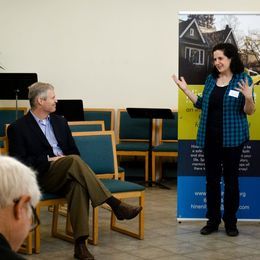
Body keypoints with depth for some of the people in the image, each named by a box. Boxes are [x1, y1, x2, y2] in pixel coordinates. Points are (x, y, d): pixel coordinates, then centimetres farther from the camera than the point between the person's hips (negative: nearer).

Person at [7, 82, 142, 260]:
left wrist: (66, 161, -2)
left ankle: (80, 244, -40)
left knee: (77, 185, -34)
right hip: (42, 177, -4)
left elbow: (74, 151, 21)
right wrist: (49, 160, -13)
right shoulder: (18, 128, 2)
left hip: (65, 176, 4)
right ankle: (115, 205, -35)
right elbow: (18, 162, -6)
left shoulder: (60, 122, 19)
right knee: (74, 161, -34)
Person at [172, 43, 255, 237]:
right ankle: (213, 220, 18)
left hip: (232, 138, -4)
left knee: (231, 179, 5)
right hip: (210, 138, 5)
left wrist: (248, 97, -28)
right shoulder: (211, 79, 8)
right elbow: (202, 104, 15)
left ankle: (230, 222, 16)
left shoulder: (243, 79, -6)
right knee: (212, 179, 9)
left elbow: (249, 111, -8)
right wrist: (185, 90, 10)